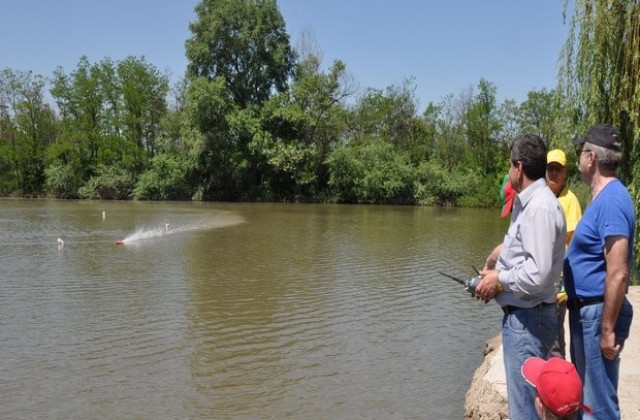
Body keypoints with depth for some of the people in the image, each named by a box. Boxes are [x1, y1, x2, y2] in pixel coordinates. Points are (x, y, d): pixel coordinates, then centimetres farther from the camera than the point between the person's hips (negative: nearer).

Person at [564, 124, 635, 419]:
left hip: (598, 313, -10)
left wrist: (608, 330, -22)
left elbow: (618, 273, -24)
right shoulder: (602, 197, 11)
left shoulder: (612, 200, -20)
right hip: (585, 310, 10)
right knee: (584, 394, 22)